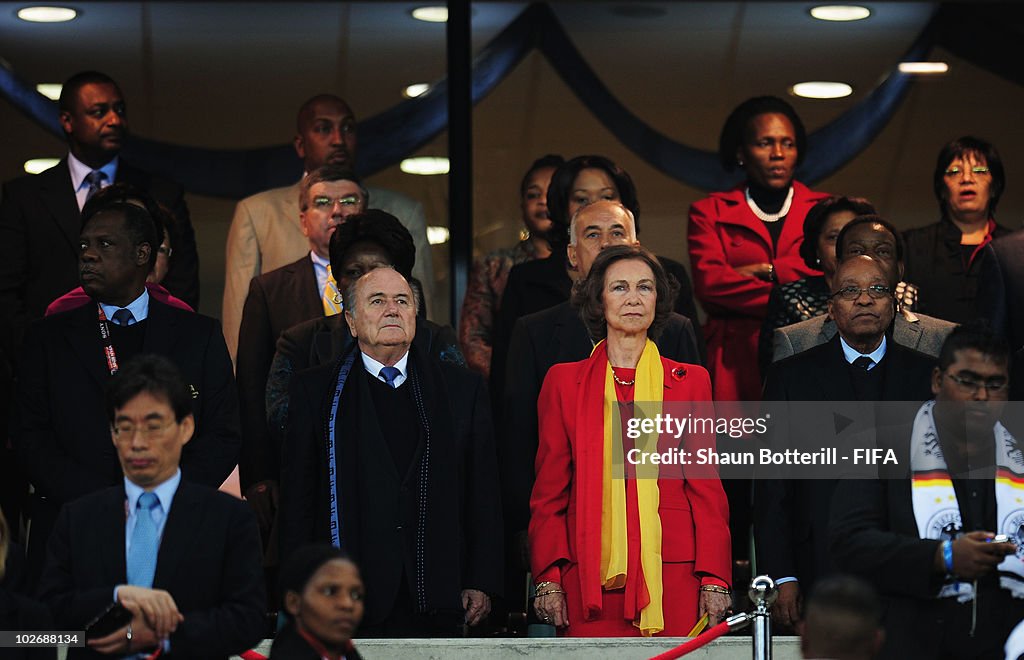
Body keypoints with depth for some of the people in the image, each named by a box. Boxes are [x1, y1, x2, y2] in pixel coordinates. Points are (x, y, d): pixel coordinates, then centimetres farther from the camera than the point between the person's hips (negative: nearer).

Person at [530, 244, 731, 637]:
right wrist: (548, 577, 1)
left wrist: (714, 579, 0)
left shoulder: (690, 381, 11)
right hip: (589, 578, 0)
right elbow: (549, 490, 10)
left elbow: (706, 488, 9)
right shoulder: (564, 381, 10)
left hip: (672, 574, 0)